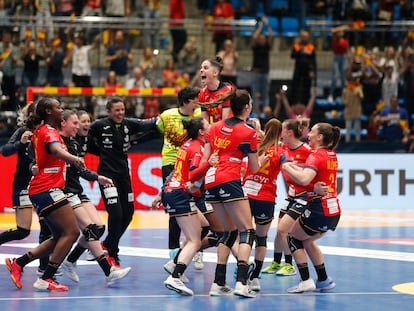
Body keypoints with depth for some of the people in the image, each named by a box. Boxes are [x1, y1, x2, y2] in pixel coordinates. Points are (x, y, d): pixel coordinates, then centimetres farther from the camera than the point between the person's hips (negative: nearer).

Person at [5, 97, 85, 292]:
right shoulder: (49, 131, -12)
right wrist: (74, 159, -53)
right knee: (71, 232, -14)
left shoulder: (41, 130, 15)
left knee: (60, 238, 12)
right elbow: (56, 150, -35)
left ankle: (18, 263, 12)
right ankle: (46, 279, -17)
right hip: (48, 190, -10)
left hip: (41, 191, 10)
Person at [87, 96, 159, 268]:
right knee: (116, 213, -14)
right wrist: (103, 152, 3)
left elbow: (147, 125, -12)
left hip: (123, 174, 6)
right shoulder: (99, 125, -7)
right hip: (107, 174, -6)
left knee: (128, 213, 8)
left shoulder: (128, 124, 2)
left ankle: (107, 245, 30)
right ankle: (112, 255, 1)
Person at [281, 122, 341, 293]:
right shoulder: (332, 156, 12)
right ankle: (324, 280, 24)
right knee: (307, 241, 25)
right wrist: (293, 166, 13)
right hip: (334, 210, 8)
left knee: (293, 238, 9)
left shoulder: (316, 156, -14)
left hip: (319, 209, -8)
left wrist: (287, 167, -16)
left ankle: (306, 281, 0)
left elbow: (304, 179, -30)